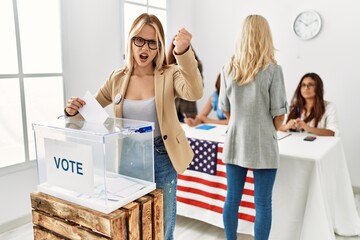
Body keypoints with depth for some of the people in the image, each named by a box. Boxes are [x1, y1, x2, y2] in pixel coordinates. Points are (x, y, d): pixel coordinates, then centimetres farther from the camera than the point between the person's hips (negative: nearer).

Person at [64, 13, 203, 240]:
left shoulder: (169, 75, -8)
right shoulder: (117, 78, 1)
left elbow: (194, 93, -29)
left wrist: (184, 52, -42)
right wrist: (74, 109, -13)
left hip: (161, 160, -2)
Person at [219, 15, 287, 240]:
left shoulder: (228, 69, 1)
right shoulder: (273, 69, -11)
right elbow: (279, 114, -7)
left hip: (235, 142, 4)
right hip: (263, 145, -4)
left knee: (232, 199, 15)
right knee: (263, 204, 7)